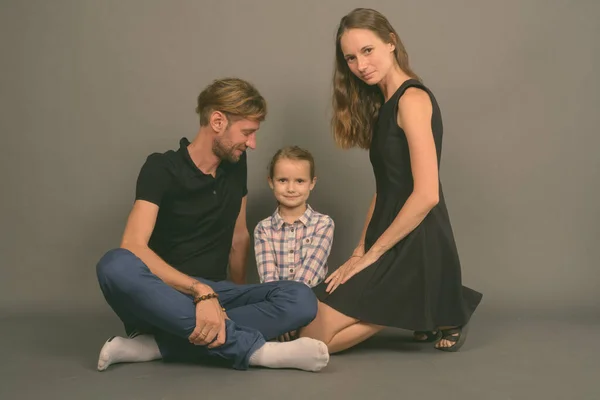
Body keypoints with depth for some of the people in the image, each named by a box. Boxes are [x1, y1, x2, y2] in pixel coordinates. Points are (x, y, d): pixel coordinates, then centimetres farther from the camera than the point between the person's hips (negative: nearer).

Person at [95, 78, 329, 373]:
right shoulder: (161, 168, -8)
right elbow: (133, 246, -22)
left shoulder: (236, 165, 9)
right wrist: (200, 291, -32)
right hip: (163, 296, -4)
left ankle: (156, 345, -28)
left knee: (302, 299, -23)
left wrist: (240, 299, 16)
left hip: (213, 295, 4)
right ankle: (251, 348, -38)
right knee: (116, 265, -38)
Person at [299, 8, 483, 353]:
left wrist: (372, 253, -14)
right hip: (396, 242, 10)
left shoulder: (412, 99, -13)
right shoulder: (384, 104, 16)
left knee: (313, 339, -12)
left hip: (415, 246, -10)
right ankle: (425, 311, 10)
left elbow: (427, 195, -21)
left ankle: (430, 314, -1)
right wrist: (360, 251, 5)